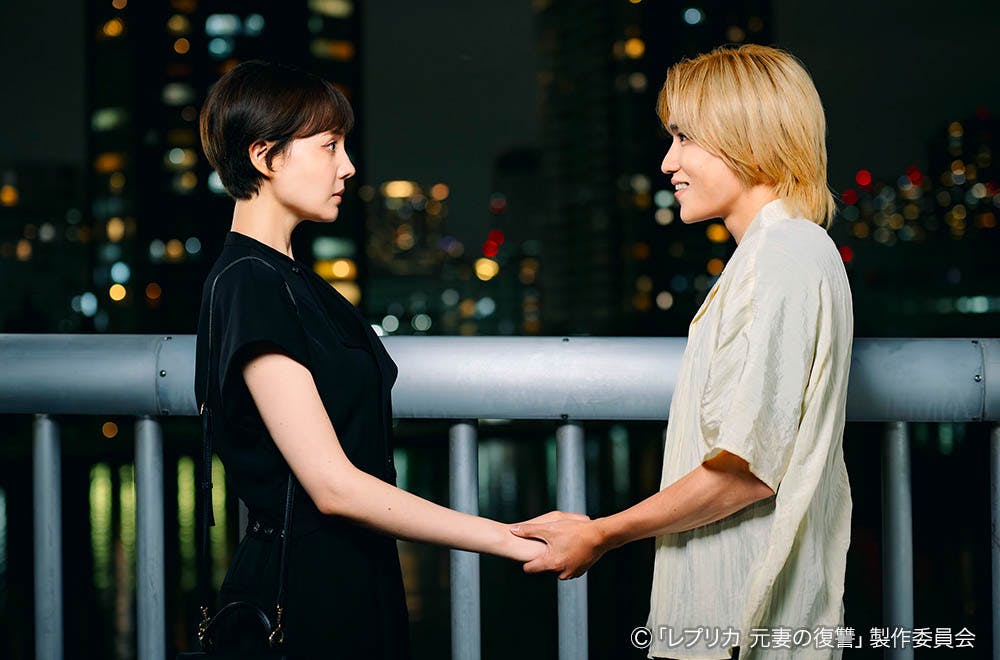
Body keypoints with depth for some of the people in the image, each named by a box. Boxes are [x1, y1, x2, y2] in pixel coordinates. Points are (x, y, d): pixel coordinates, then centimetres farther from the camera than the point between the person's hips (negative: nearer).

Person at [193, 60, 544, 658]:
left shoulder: (291, 279, 14)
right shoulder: (249, 284, -16)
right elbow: (333, 486, -21)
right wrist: (513, 542, -20)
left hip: (350, 586, 9)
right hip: (303, 593, -9)